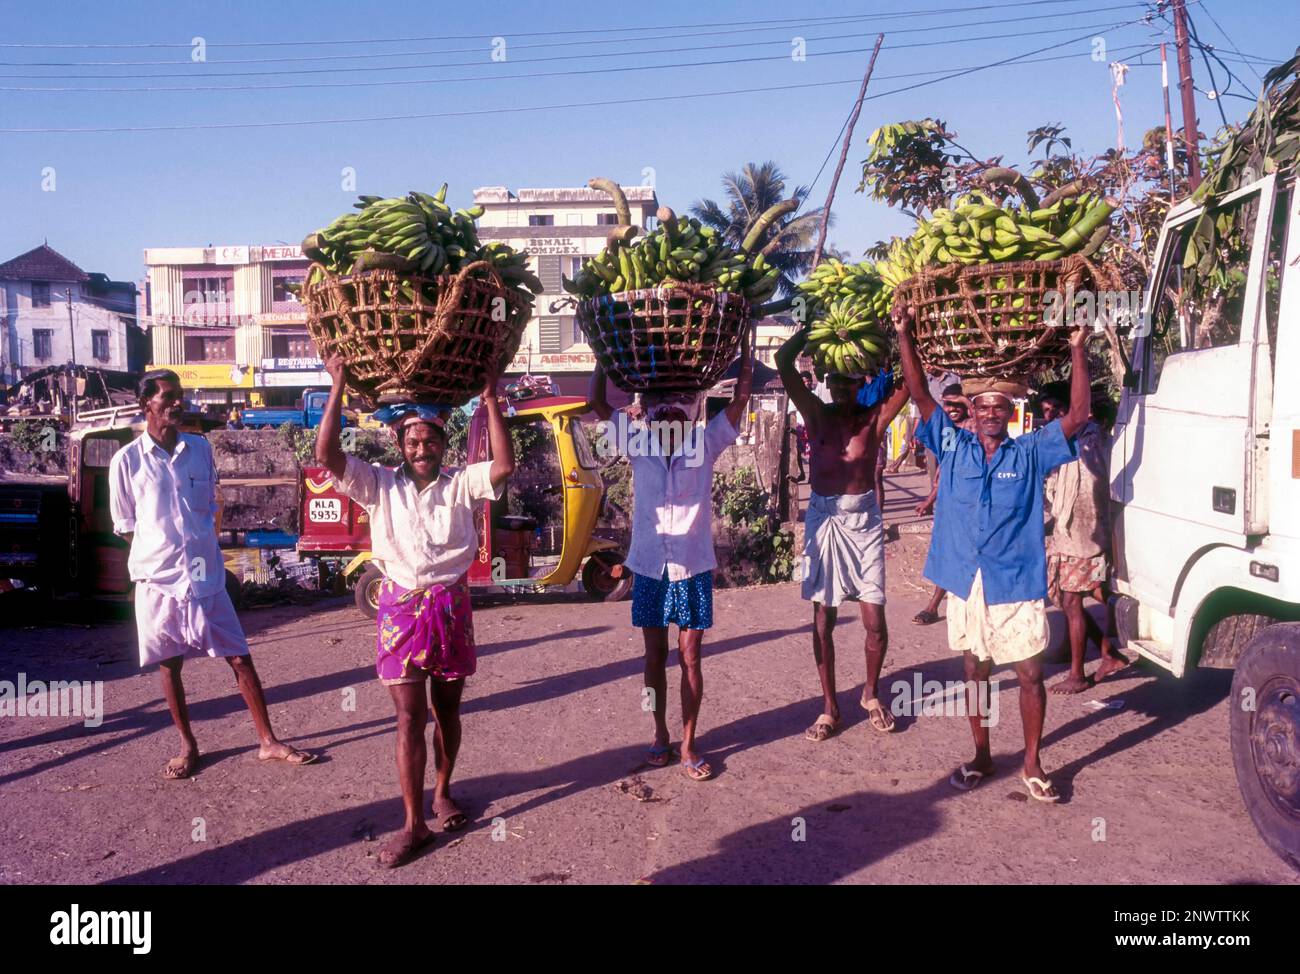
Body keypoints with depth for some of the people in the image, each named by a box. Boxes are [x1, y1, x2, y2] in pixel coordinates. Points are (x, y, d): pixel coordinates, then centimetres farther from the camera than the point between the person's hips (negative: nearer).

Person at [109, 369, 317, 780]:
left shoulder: (200, 449, 2)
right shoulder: (127, 460, -6)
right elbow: (124, 525, 3)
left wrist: (201, 548, 7)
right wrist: (161, 553, 1)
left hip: (206, 576, 2)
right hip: (159, 579, -2)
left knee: (240, 658, 4)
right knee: (169, 666, 10)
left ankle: (268, 741, 13)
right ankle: (188, 746, 27)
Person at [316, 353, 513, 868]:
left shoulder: (461, 484, 1)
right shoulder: (380, 485, 1)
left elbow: (504, 466, -16)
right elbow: (327, 456, -10)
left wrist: (490, 399, -17)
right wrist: (338, 389, -13)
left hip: (451, 606, 1)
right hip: (402, 607, -1)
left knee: (447, 710, 14)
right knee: (410, 718, 0)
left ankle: (443, 792, 36)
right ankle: (414, 825, 8)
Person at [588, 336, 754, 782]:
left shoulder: (705, 445, -4)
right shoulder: (638, 445, -1)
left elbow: (740, 398, -8)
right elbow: (597, 402, -3)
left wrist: (743, 345, -12)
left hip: (694, 567, -1)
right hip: (649, 566, 1)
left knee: (690, 657, 6)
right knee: (655, 655, 12)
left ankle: (688, 744, 19)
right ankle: (661, 735, 28)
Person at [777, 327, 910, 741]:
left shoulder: (874, 418, -1)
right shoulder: (818, 415, -1)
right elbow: (784, 362, -9)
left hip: (864, 520, 0)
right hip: (823, 518, 1)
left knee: (875, 622, 0)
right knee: (823, 620, 6)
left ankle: (871, 692, 27)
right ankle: (830, 707, 20)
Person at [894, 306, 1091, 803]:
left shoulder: (1030, 453, 2)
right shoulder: (953, 447, 4)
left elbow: (1077, 416, -6)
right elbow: (921, 395, 0)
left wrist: (1078, 352, -11)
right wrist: (905, 336, -7)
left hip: (1018, 585, -1)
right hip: (966, 584, 2)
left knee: (1030, 674, 4)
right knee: (975, 670, 14)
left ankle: (1032, 764, 20)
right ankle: (982, 756, 29)